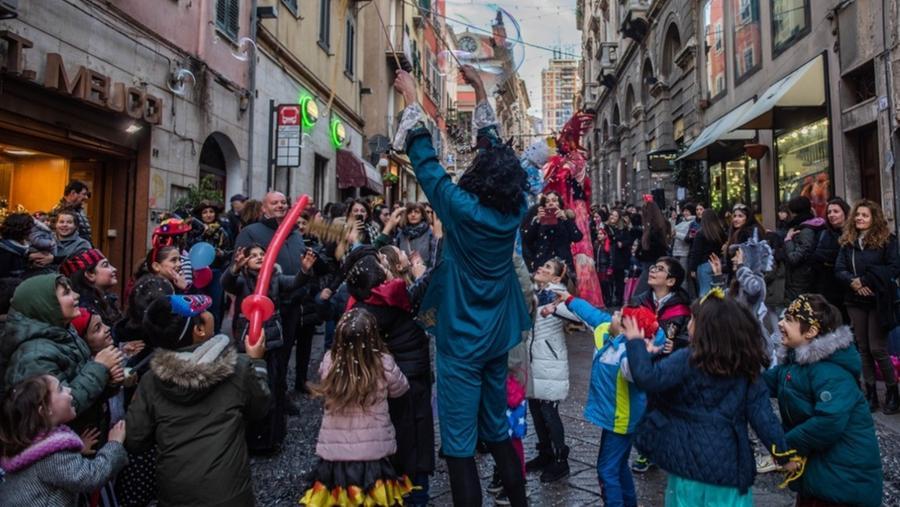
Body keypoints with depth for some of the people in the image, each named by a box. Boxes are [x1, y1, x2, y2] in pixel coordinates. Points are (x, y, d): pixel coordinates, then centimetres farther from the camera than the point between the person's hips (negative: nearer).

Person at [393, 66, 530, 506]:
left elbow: (425, 160, -8)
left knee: (460, 441, 3)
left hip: (461, 339, -6)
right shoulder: (514, 211, -2)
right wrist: (480, 92, 18)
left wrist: (411, 98, 2)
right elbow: (495, 149, 9)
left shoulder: (463, 210, -17)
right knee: (497, 429, 21)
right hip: (497, 337, 7)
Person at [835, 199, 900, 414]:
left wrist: (865, 279, -18)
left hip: (878, 300, -4)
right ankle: (871, 393, 18)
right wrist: (852, 282, -16)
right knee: (863, 348, 8)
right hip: (855, 301, 4)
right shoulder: (848, 241, 7)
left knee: (877, 349, -4)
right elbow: (839, 269, 3)